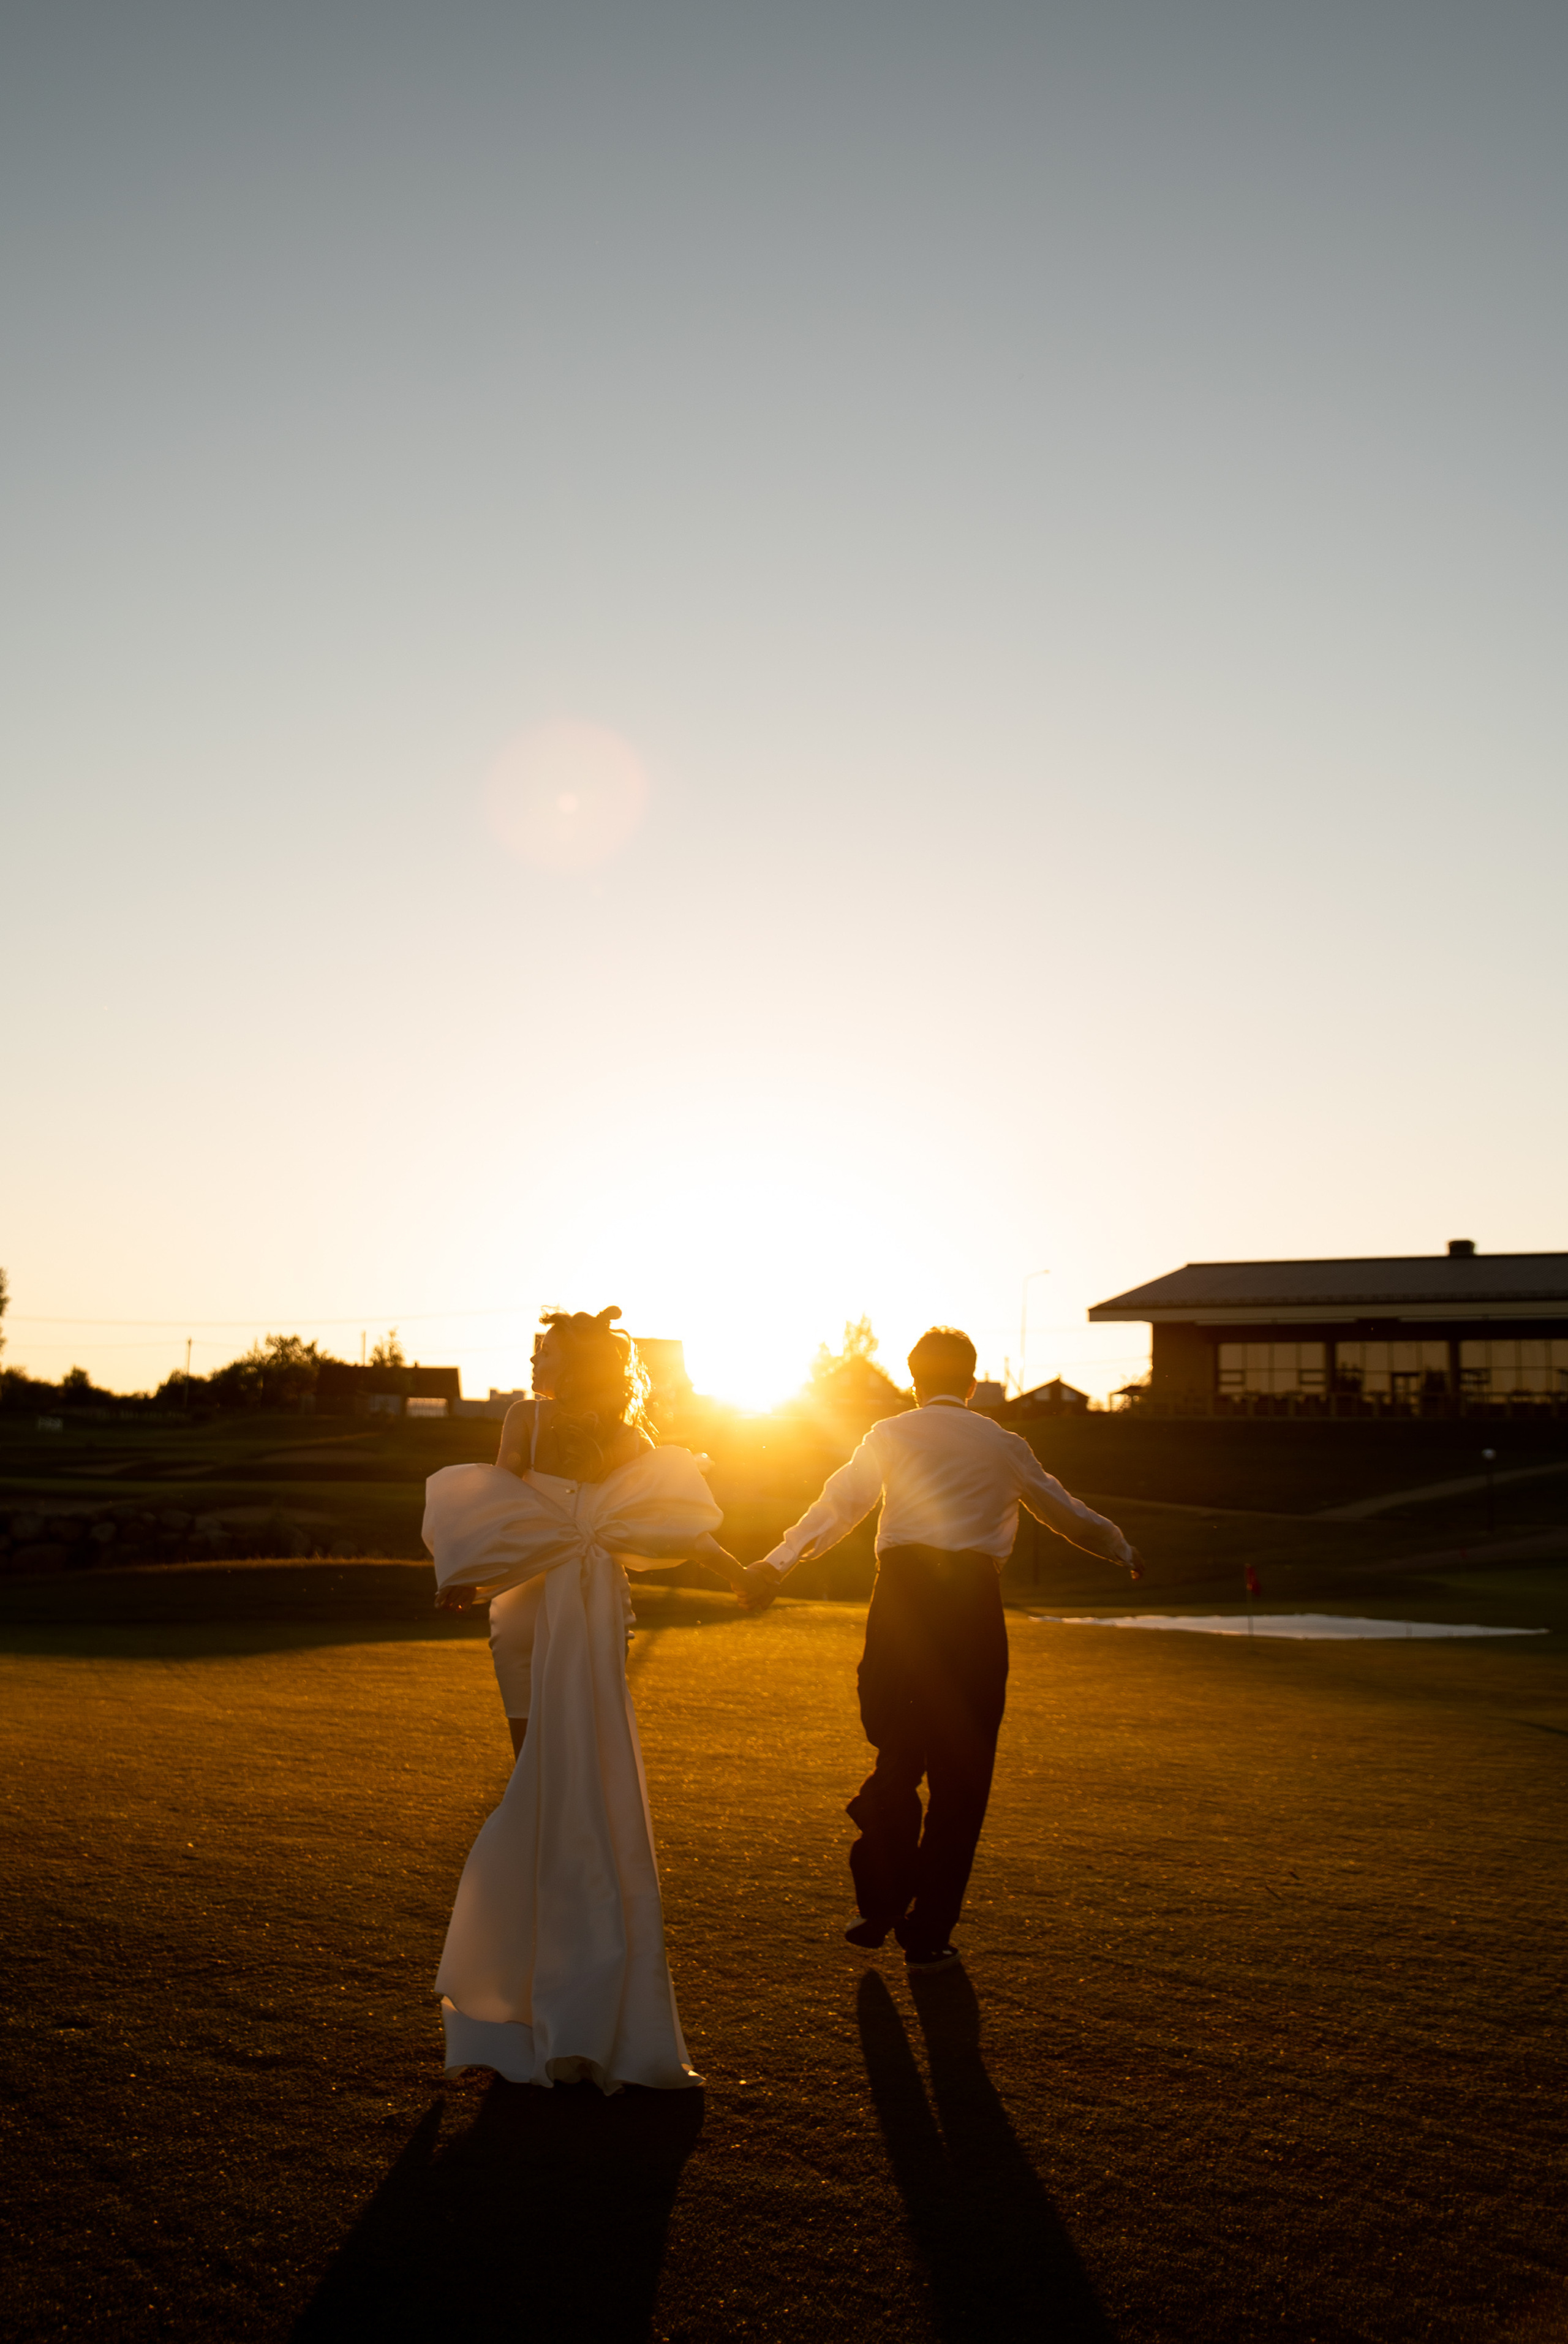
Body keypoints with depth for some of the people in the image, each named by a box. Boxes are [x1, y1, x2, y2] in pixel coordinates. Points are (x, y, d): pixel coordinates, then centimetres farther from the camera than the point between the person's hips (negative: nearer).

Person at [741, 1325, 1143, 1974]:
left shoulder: (890, 1435, 11)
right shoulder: (1002, 1445, 15)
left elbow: (837, 1505, -2)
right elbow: (1066, 1513, 26)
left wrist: (778, 1563, -5)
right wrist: (1124, 1551, 41)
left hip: (903, 1594, 1)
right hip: (973, 1600, 0)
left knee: (897, 1752, 14)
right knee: (960, 1772, 7)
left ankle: (878, 1906, 9)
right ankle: (928, 1934, 11)